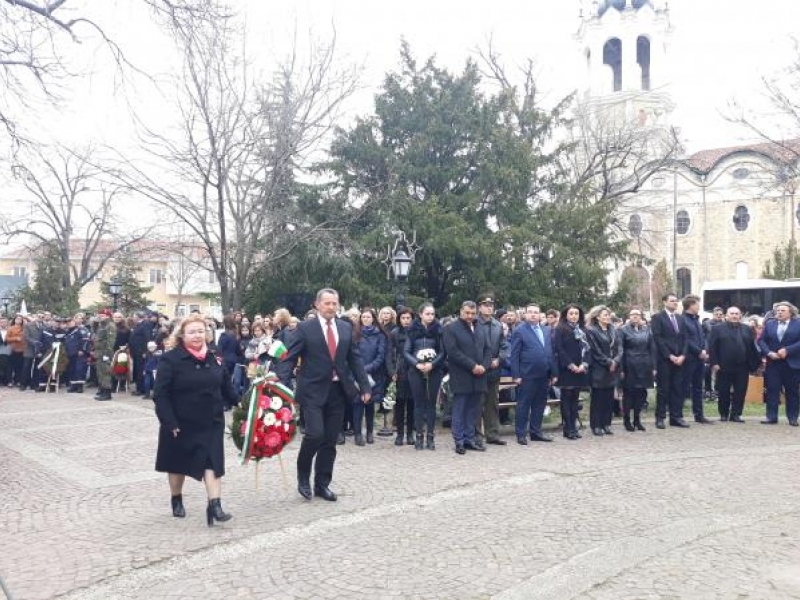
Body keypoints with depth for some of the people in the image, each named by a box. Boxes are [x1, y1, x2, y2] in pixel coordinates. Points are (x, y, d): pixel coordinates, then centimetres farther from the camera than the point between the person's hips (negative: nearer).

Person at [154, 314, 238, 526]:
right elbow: (161, 395, -16)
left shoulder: (214, 359, 2)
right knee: (178, 464, 14)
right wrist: (170, 422, -20)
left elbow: (226, 387, 11)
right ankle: (177, 501, 35)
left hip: (211, 422, 3)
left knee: (213, 462, -6)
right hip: (181, 423, -3)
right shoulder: (170, 359, -14)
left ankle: (214, 506, -6)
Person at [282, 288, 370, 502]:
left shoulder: (346, 328, 8)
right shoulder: (305, 328, -4)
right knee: (315, 434, -14)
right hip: (313, 390, -4)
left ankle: (322, 484, 21)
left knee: (330, 441, 8)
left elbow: (355, 359, 11)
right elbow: (290, 358, -6)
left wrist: (364, 386, 5)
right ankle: (303, 476, 11)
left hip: (338, 390, 4)